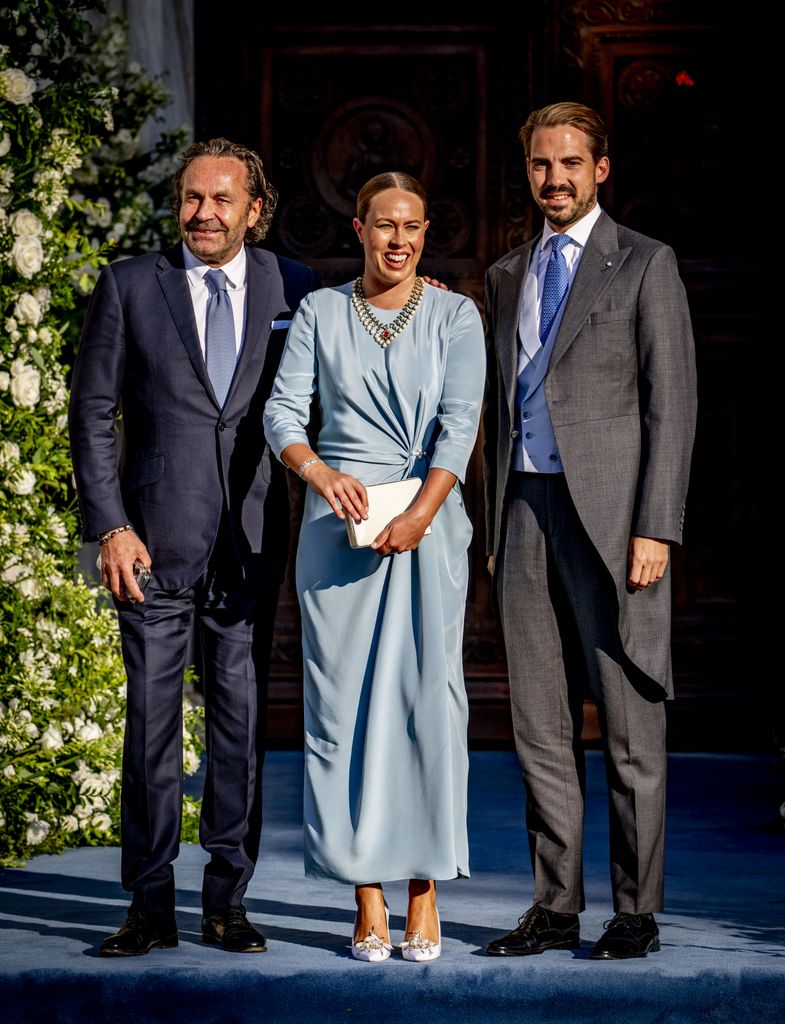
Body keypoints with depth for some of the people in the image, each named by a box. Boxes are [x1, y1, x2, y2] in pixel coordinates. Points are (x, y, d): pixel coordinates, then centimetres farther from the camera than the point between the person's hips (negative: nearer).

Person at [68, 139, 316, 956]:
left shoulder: (294, 290, 6)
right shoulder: (129, 286, 4)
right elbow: (93, 413, 3)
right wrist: (109, 526, -4)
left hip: (253, 542, 1)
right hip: (156, 540, -1)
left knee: (243, 719, 5)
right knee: (150, 720, 2)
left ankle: (227, 902, 15)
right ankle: (150, 906, 10)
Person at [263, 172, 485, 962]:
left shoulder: (455, 316, 6)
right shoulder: (320, 312, 10)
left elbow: (460, 421, -5)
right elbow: (283, 410, 0)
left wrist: (422, 511, -19)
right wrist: (317, 471, -20)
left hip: (429, 520, -1)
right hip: (339, 518, 1)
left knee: (428, 696, -6)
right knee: (343, 701, -2)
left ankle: (424, 897, 1)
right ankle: (368, 903, 3)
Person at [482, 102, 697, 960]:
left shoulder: (645, 265, 1)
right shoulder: (507, 276, 18)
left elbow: (671, 404, -5)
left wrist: (656, 529, -13)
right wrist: (494, 528, 15)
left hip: (610, 513, -5)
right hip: (525, 511, 5)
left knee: (628, 722, -2)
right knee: (540, 725, 6)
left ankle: (636, 913, 4)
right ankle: (554, 906, 13)